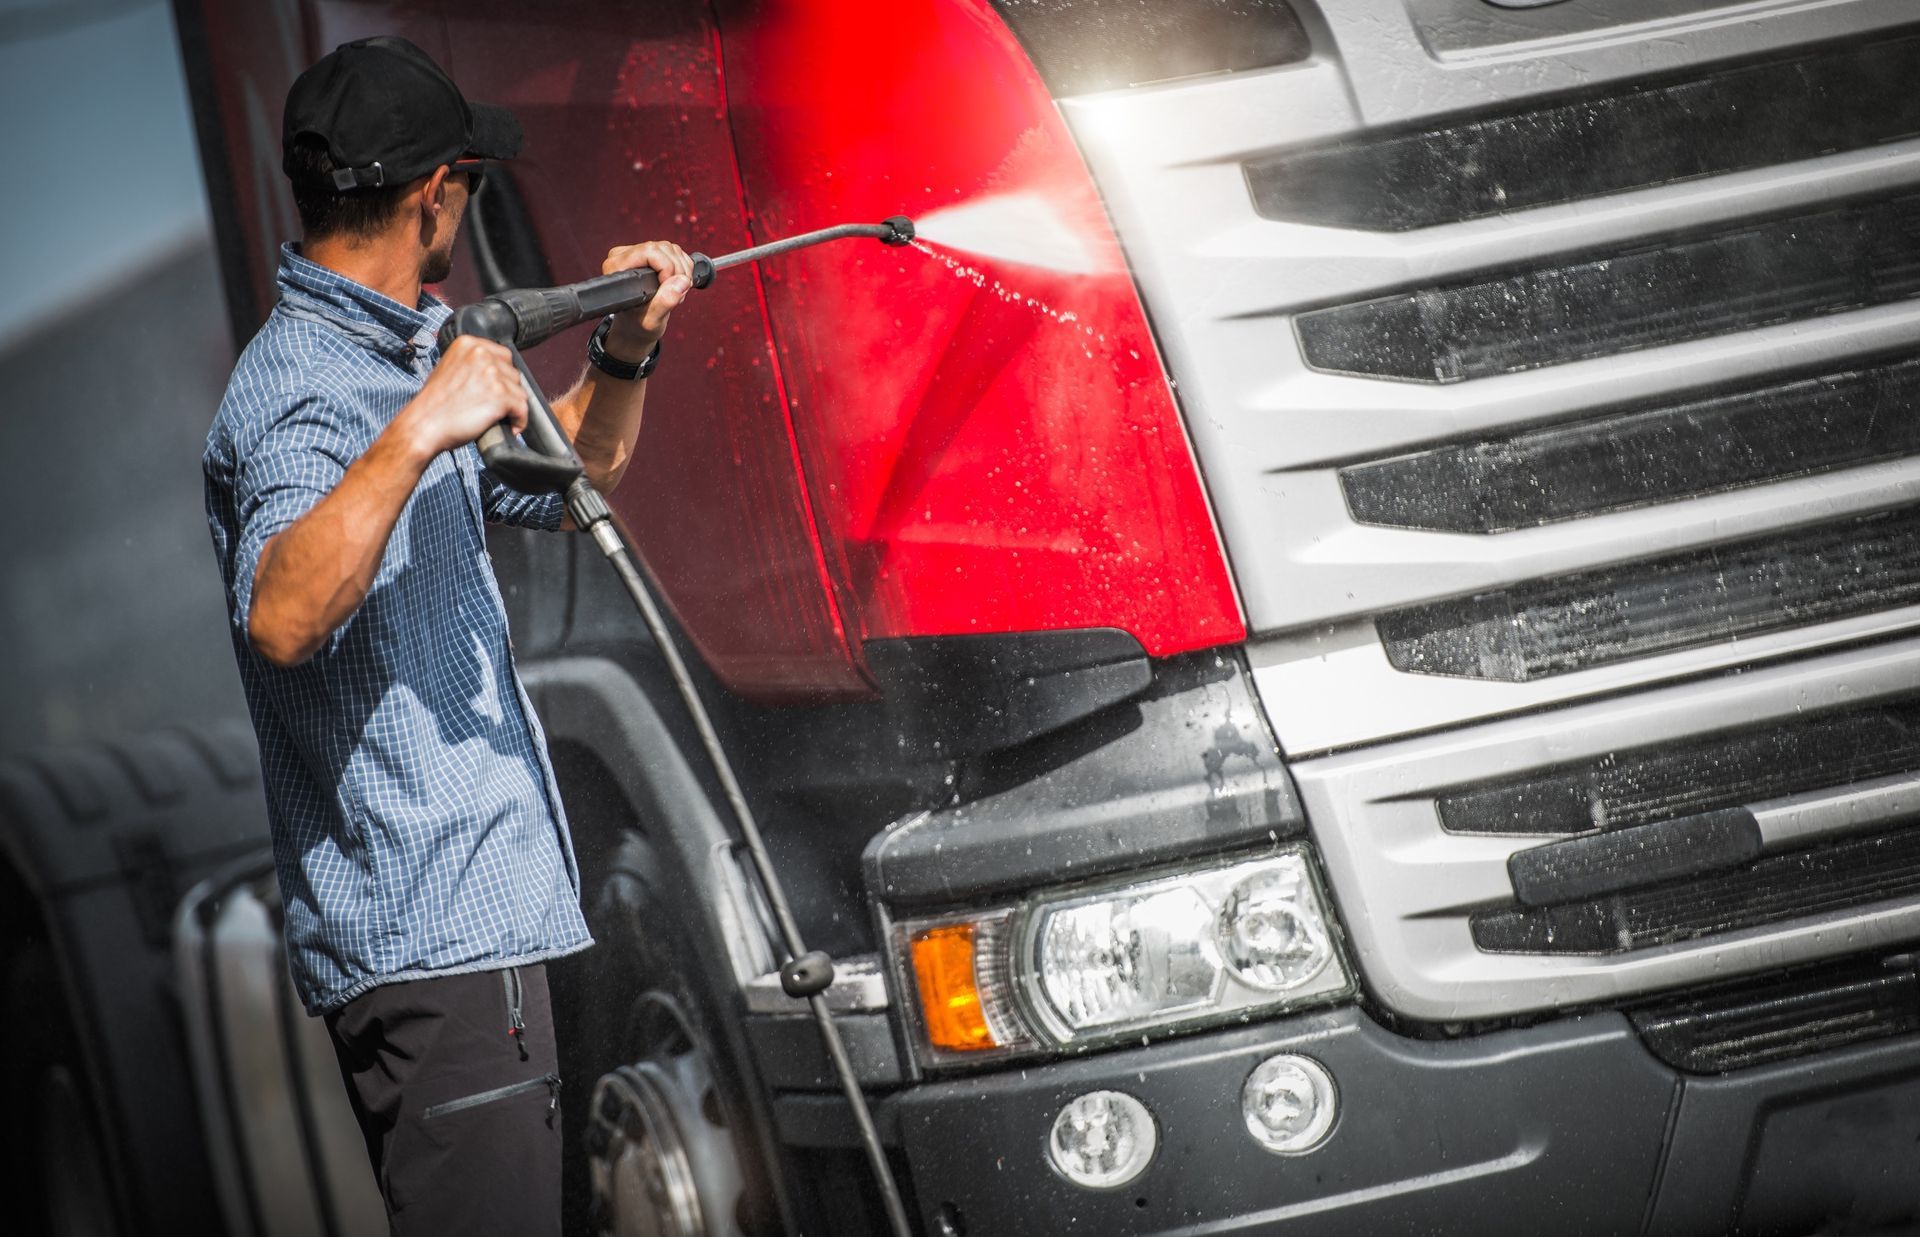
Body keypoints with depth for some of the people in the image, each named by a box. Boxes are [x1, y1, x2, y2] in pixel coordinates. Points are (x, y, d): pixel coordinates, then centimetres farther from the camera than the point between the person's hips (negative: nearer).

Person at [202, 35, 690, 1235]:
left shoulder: (401, 355, 17)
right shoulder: (305, 392, -16)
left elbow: (556, 490, 32)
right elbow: (282, 620, -34)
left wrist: (623, 356, 15)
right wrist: (417, 430, -38)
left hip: (476, 913, 11)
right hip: (430, 940, -11)